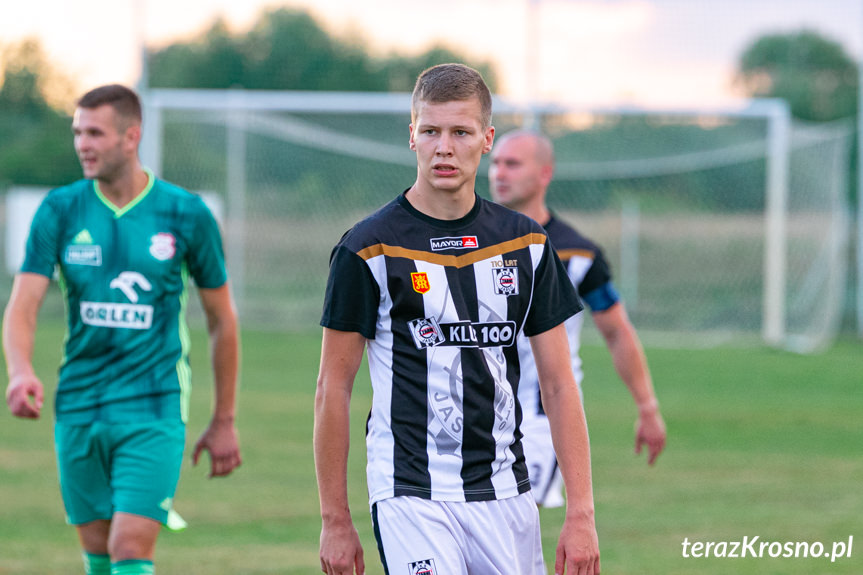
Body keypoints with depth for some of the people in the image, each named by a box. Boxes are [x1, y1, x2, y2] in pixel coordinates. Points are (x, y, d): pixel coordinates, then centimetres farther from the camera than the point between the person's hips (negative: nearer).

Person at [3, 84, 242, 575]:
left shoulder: (187, 215, -3)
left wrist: (224, 420, 9)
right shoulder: (60, 211, 1)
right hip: (78, 407, 3)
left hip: (153, 410, -3)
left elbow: (222, 320, 7)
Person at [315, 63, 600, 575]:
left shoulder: (527, 243, 7)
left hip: (506, 493, 4)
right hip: (411, 495, -4)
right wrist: (335, 520, -1)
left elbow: (559, 384, 7)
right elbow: (334, 389, 0)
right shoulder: (369, 249, -4)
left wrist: (581, 513, -1)